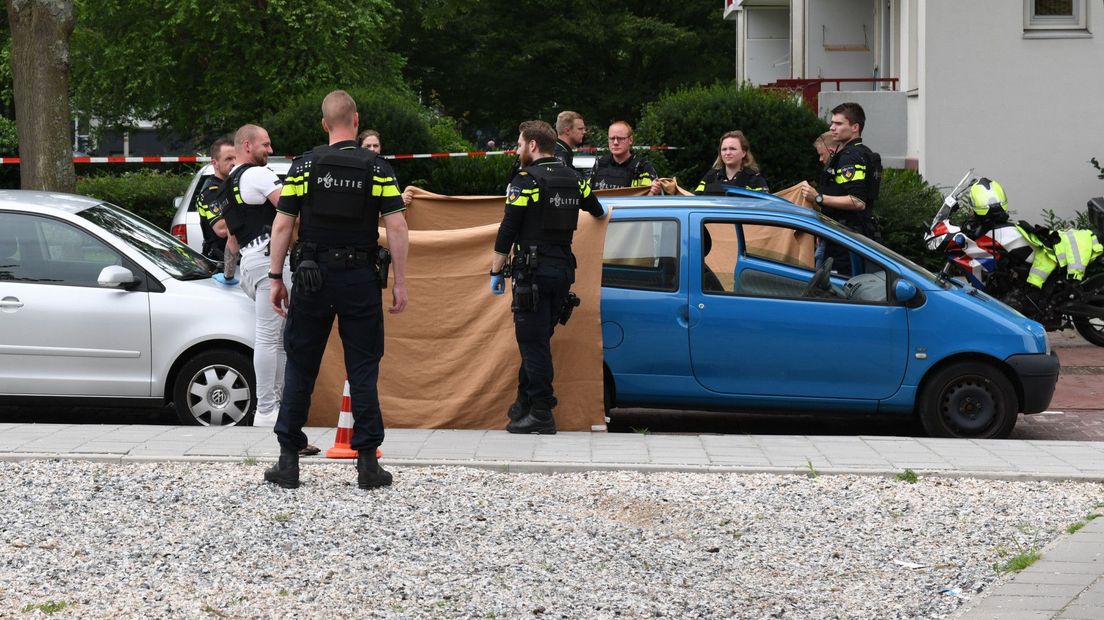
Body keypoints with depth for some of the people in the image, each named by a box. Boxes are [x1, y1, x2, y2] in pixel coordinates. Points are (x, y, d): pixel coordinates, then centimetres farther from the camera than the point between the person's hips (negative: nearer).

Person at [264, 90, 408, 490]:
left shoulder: (304, 166, 1)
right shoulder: (377, 168, -1)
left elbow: (283, 225, -1)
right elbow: (396, 227, -7)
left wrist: (276, 278, 5)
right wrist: (399, 283, -2)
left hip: (312, 277, 1)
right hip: (361, 278, -1)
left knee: (300, 367, 8)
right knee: (363, 370, 5)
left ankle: (289, 461, 10)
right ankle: (368, 462, 4)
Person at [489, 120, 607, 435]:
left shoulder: (527, 180, -10)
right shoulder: (573, 179, 12)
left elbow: (507, 230, -12)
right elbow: (598, 211, 29)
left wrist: (497, 271, -5)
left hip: (534, 271, -7)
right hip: (563, 269, 7)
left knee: (533, 341, -4)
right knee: (538, 339, 16)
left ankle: (541, 414, -5)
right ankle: (526, 403, 21)